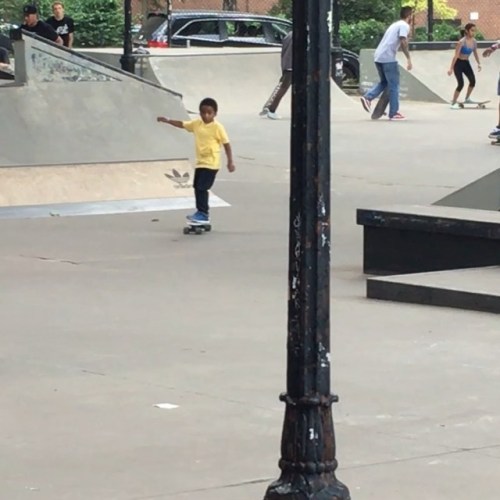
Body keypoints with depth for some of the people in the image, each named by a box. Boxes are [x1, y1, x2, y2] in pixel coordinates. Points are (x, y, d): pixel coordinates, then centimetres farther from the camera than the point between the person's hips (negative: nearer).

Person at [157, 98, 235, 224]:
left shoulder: (217, 127, -14)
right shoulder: (197, 123, 4)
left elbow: (226, 144, -12)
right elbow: (182, 124, 11)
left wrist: (230, 162, -15)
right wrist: (167, 121, -1)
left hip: (211, 164, -8)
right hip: (200, 162, 8)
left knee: (202, 188, -12)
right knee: (197, 188, 14)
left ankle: (203, 214, -6)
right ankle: (201, 212, 26)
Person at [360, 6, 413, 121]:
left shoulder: (395, 24, 23)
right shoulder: (404, 26, -4)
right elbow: (403, 42, -17)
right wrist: (409, 58, -16)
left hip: (378, 56, 8)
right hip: (388, 58, -8)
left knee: (384, 82, 21)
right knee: (394, 86, 0)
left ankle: (367, 97, 2)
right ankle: (394, 113, 2)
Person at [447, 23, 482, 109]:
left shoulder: (474, 42, -4)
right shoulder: (461, 42, -24)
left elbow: (475, 54, 11)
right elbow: (456, 55, -24)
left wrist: (478, 63, 3)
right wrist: (451, 68, -26)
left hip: (466, 63, 7)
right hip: (458, 63, -7)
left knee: (473, 81, 1)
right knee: (461, 84, -14)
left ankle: (467, 99, 23)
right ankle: (453, 103, -2)